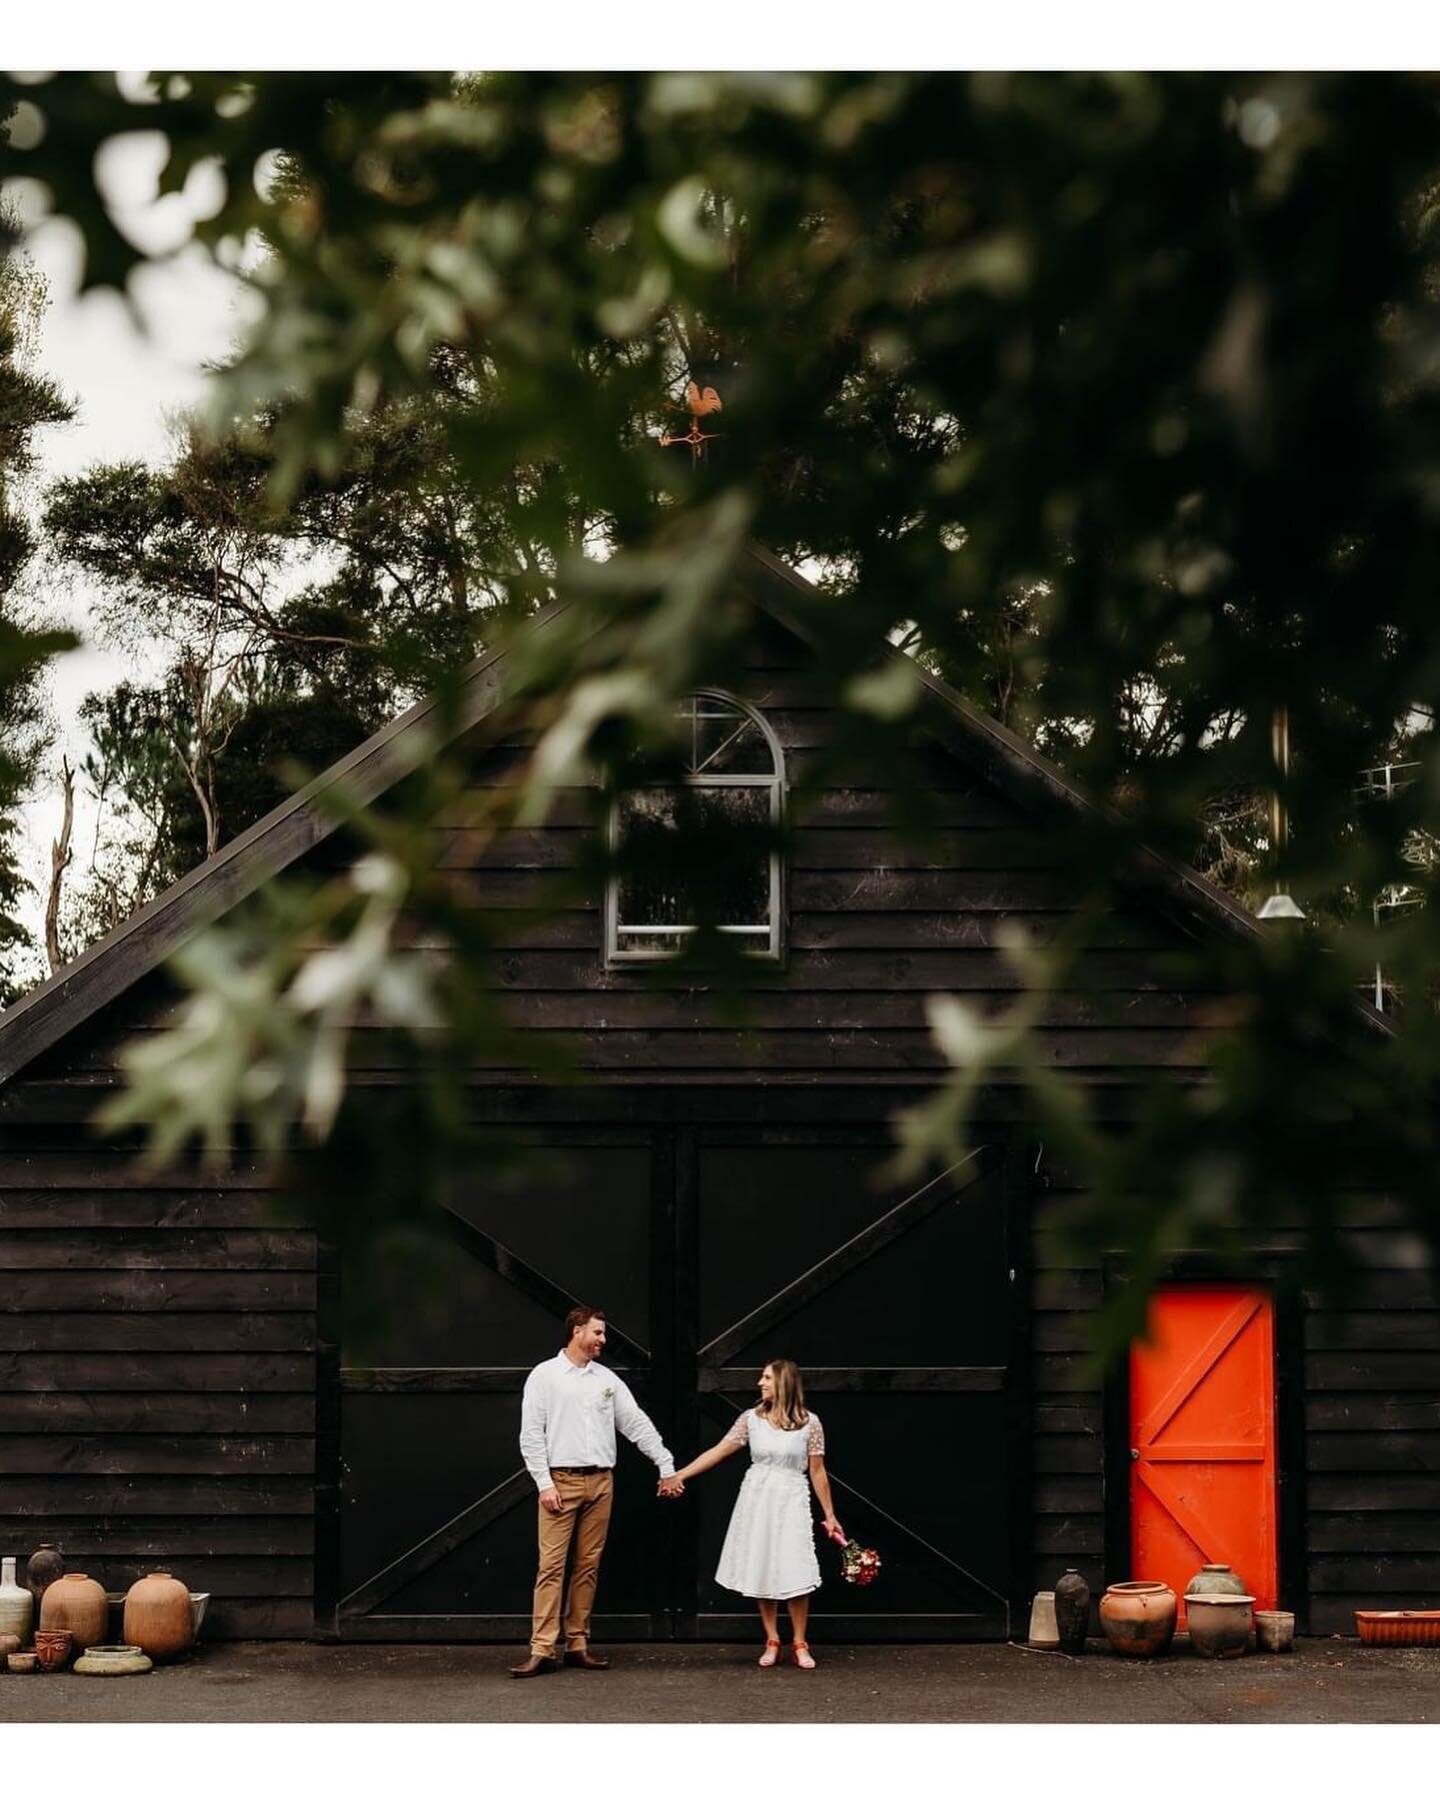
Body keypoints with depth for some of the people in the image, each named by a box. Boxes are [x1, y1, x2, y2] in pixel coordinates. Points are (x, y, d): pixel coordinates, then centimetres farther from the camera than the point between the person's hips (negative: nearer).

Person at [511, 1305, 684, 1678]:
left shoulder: (607, 1379, 11)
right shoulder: (545, 1376, -1)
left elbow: (637, 1425, 12)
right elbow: (531, 1435, -4)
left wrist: (666, 1467, 10)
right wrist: (544, 1484, -11)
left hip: (600, 1481, 5)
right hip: (561, 1480, -4)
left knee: (588, 1565, 6)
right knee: (552, 1564, -7)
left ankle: (578, 1644, 11)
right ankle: (543, 1649, -8)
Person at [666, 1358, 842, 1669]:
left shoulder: (809, 1422, -2)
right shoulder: (752, 1418, 3)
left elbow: (817, 1471, 3)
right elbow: (719, 1450, 2)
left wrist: (829, 1515, 4)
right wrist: (680, 1475, -4)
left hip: (790, 1501, -2)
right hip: (756, 1499, 2)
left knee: (795, 1576, -8)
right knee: (761, 1573, 3)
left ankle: (799, 1644, 5)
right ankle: (772, 1643, 12)